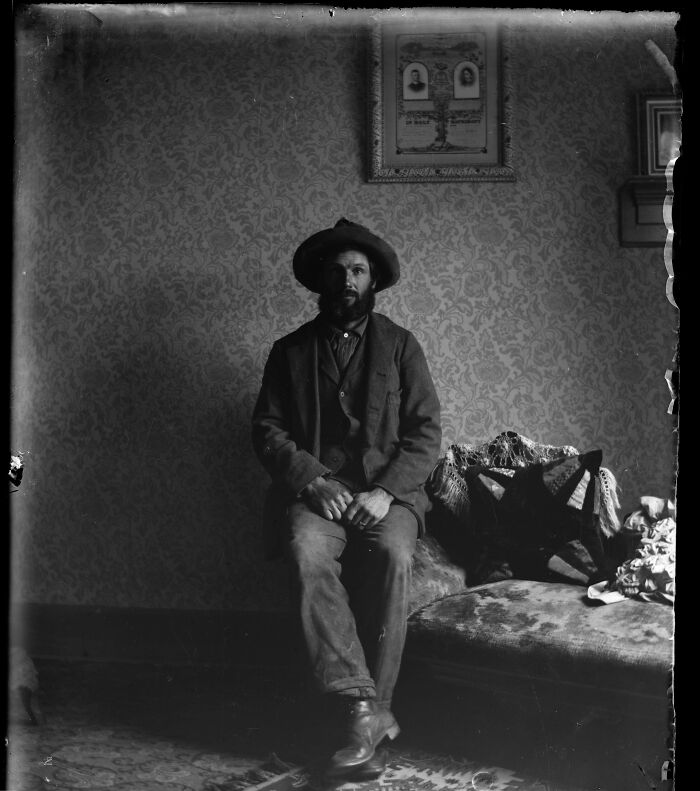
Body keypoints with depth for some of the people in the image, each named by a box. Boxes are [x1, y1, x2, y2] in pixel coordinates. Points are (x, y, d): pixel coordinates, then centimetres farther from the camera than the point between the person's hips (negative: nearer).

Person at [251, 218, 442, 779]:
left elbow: (426, 432, 4)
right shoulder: (290, 351, 14)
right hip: (315, 488, 1)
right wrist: (313, 480, -12)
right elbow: (267, 430, 6)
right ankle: (366, 709, -32)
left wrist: (385, 491, -13)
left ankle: (372, 711, -23)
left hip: (387, 491, 0)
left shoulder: (400, 345, 11)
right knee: (307, 555, -32)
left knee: (393, 556, -33)